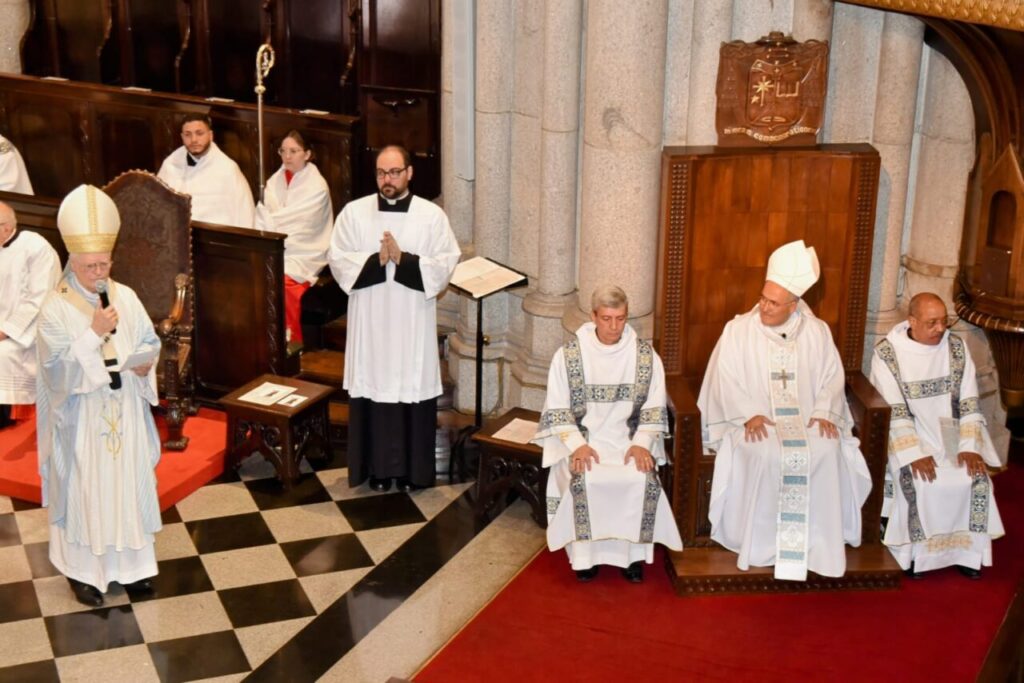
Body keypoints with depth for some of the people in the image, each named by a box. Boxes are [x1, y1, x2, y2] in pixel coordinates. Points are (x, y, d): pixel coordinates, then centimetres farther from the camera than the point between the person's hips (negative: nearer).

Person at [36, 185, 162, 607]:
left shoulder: (126, 297, 0)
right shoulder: (55, 308, -13)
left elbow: (151, 345, 6)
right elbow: (58, 366, -19)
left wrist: (139, 363, -15)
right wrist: (95, 333, -26)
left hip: (126, 411, 4)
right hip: (81, 417, -4)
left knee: (129, 484, 12)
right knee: (84, 489, 5)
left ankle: (131, 563, 26)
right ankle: (83, 569, 19)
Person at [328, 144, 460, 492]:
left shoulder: (432, 215, -1)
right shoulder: (354, 212, 2)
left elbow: (446, 264, -7)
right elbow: (338, 259, -3)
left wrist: (404, 259, -19)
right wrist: (375, 260, -18)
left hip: (413, 324, -1)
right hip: (370, 323, 1)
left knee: (412, 390, 3)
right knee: (372, 389, 5)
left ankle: (411, 470, 17)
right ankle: (378, 468, 18)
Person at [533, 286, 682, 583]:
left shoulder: (646, 356, 0)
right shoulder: (568, 355, -4)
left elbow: (654, 409, 3)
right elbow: (556, 410, -3)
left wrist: (641, 443, -13)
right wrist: (577, 445, -17)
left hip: (628, 439, 1)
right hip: (581, 438, -1)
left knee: (643, 480, -27)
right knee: (583, 481, -30)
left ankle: (633, 552, -8)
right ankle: (585, 554, -11)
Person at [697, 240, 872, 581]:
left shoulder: (817, 331, 6)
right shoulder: (738, 329, -1)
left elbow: (832, 376, 7)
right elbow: (725, 379, -5)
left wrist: (824, 412, -10)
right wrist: (749, 414, -18)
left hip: (805, 420, 2)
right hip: (755, 421, -2)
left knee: (827, 451, -28)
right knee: (766, 454, -34)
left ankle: (818, 543, -16)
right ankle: (760, 543, -19)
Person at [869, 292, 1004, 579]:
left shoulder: (957, 347, 1)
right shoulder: (886, 353, -10)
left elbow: (969, 402, -1)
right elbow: (895, 412, -14)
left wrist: (969, 446, -12)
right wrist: (915, 454, -23)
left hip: (950, 433, 3)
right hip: (908, 436, -3)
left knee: (975, 477, -20)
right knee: (921, 483, -28)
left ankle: (966, 550, -4)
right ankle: (916, 551, -10)